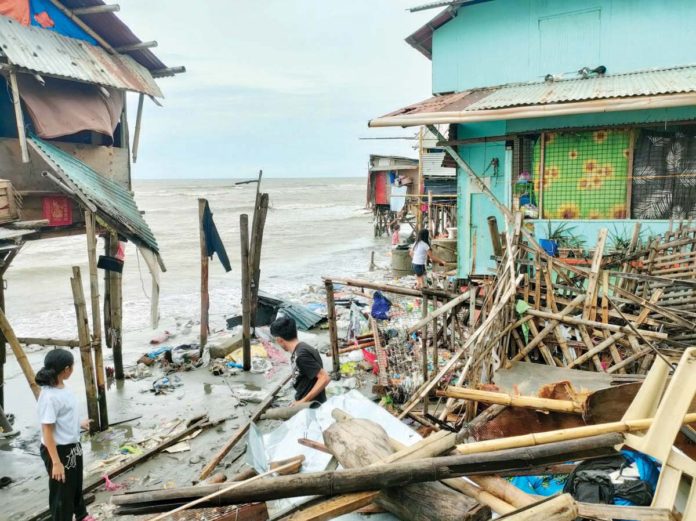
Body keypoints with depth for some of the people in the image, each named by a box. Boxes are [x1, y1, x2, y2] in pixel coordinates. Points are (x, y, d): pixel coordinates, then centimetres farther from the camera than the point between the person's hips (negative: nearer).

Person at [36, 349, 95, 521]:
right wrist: (56, 462, -22)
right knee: (62, 492, 8)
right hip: (59, 450, -9)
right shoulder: (49, 397, -28)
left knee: (76, 484, 28)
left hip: (73, 446, 9)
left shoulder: (62, 387, -1)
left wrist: (79, 424, 32)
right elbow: (47, 432, -25)